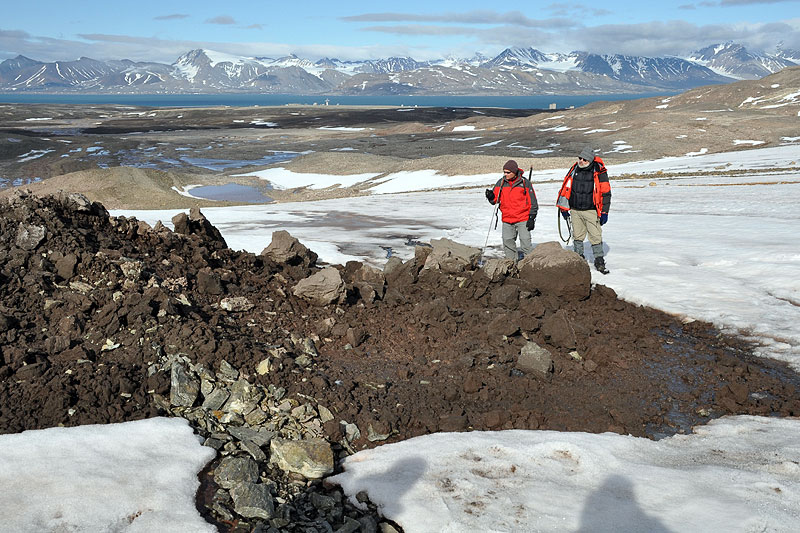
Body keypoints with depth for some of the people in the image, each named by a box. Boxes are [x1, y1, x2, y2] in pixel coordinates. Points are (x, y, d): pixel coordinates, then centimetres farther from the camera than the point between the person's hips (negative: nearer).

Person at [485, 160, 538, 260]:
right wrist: (491, 196, -15)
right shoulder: (501, 183, 5)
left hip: (523, 220, -4)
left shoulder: (525, 182, -3)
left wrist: (532, 218, -5)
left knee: (526, 243, -6)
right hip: (507, 220, 4)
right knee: (508, 243, 7)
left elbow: (533, 202, 0)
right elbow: (495, 199, 8)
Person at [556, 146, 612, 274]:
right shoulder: (574, 169, 4)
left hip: (591, 211, -4)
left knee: (596, 236, -3)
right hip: (575, 210, 4)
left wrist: (604, 212, -6)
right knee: (577, 236, 12)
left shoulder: (599, 172, -8)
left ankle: (599, 261, 8)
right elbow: (565, 188, 12)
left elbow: (605, 192, -4)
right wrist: (564, 208, 12)